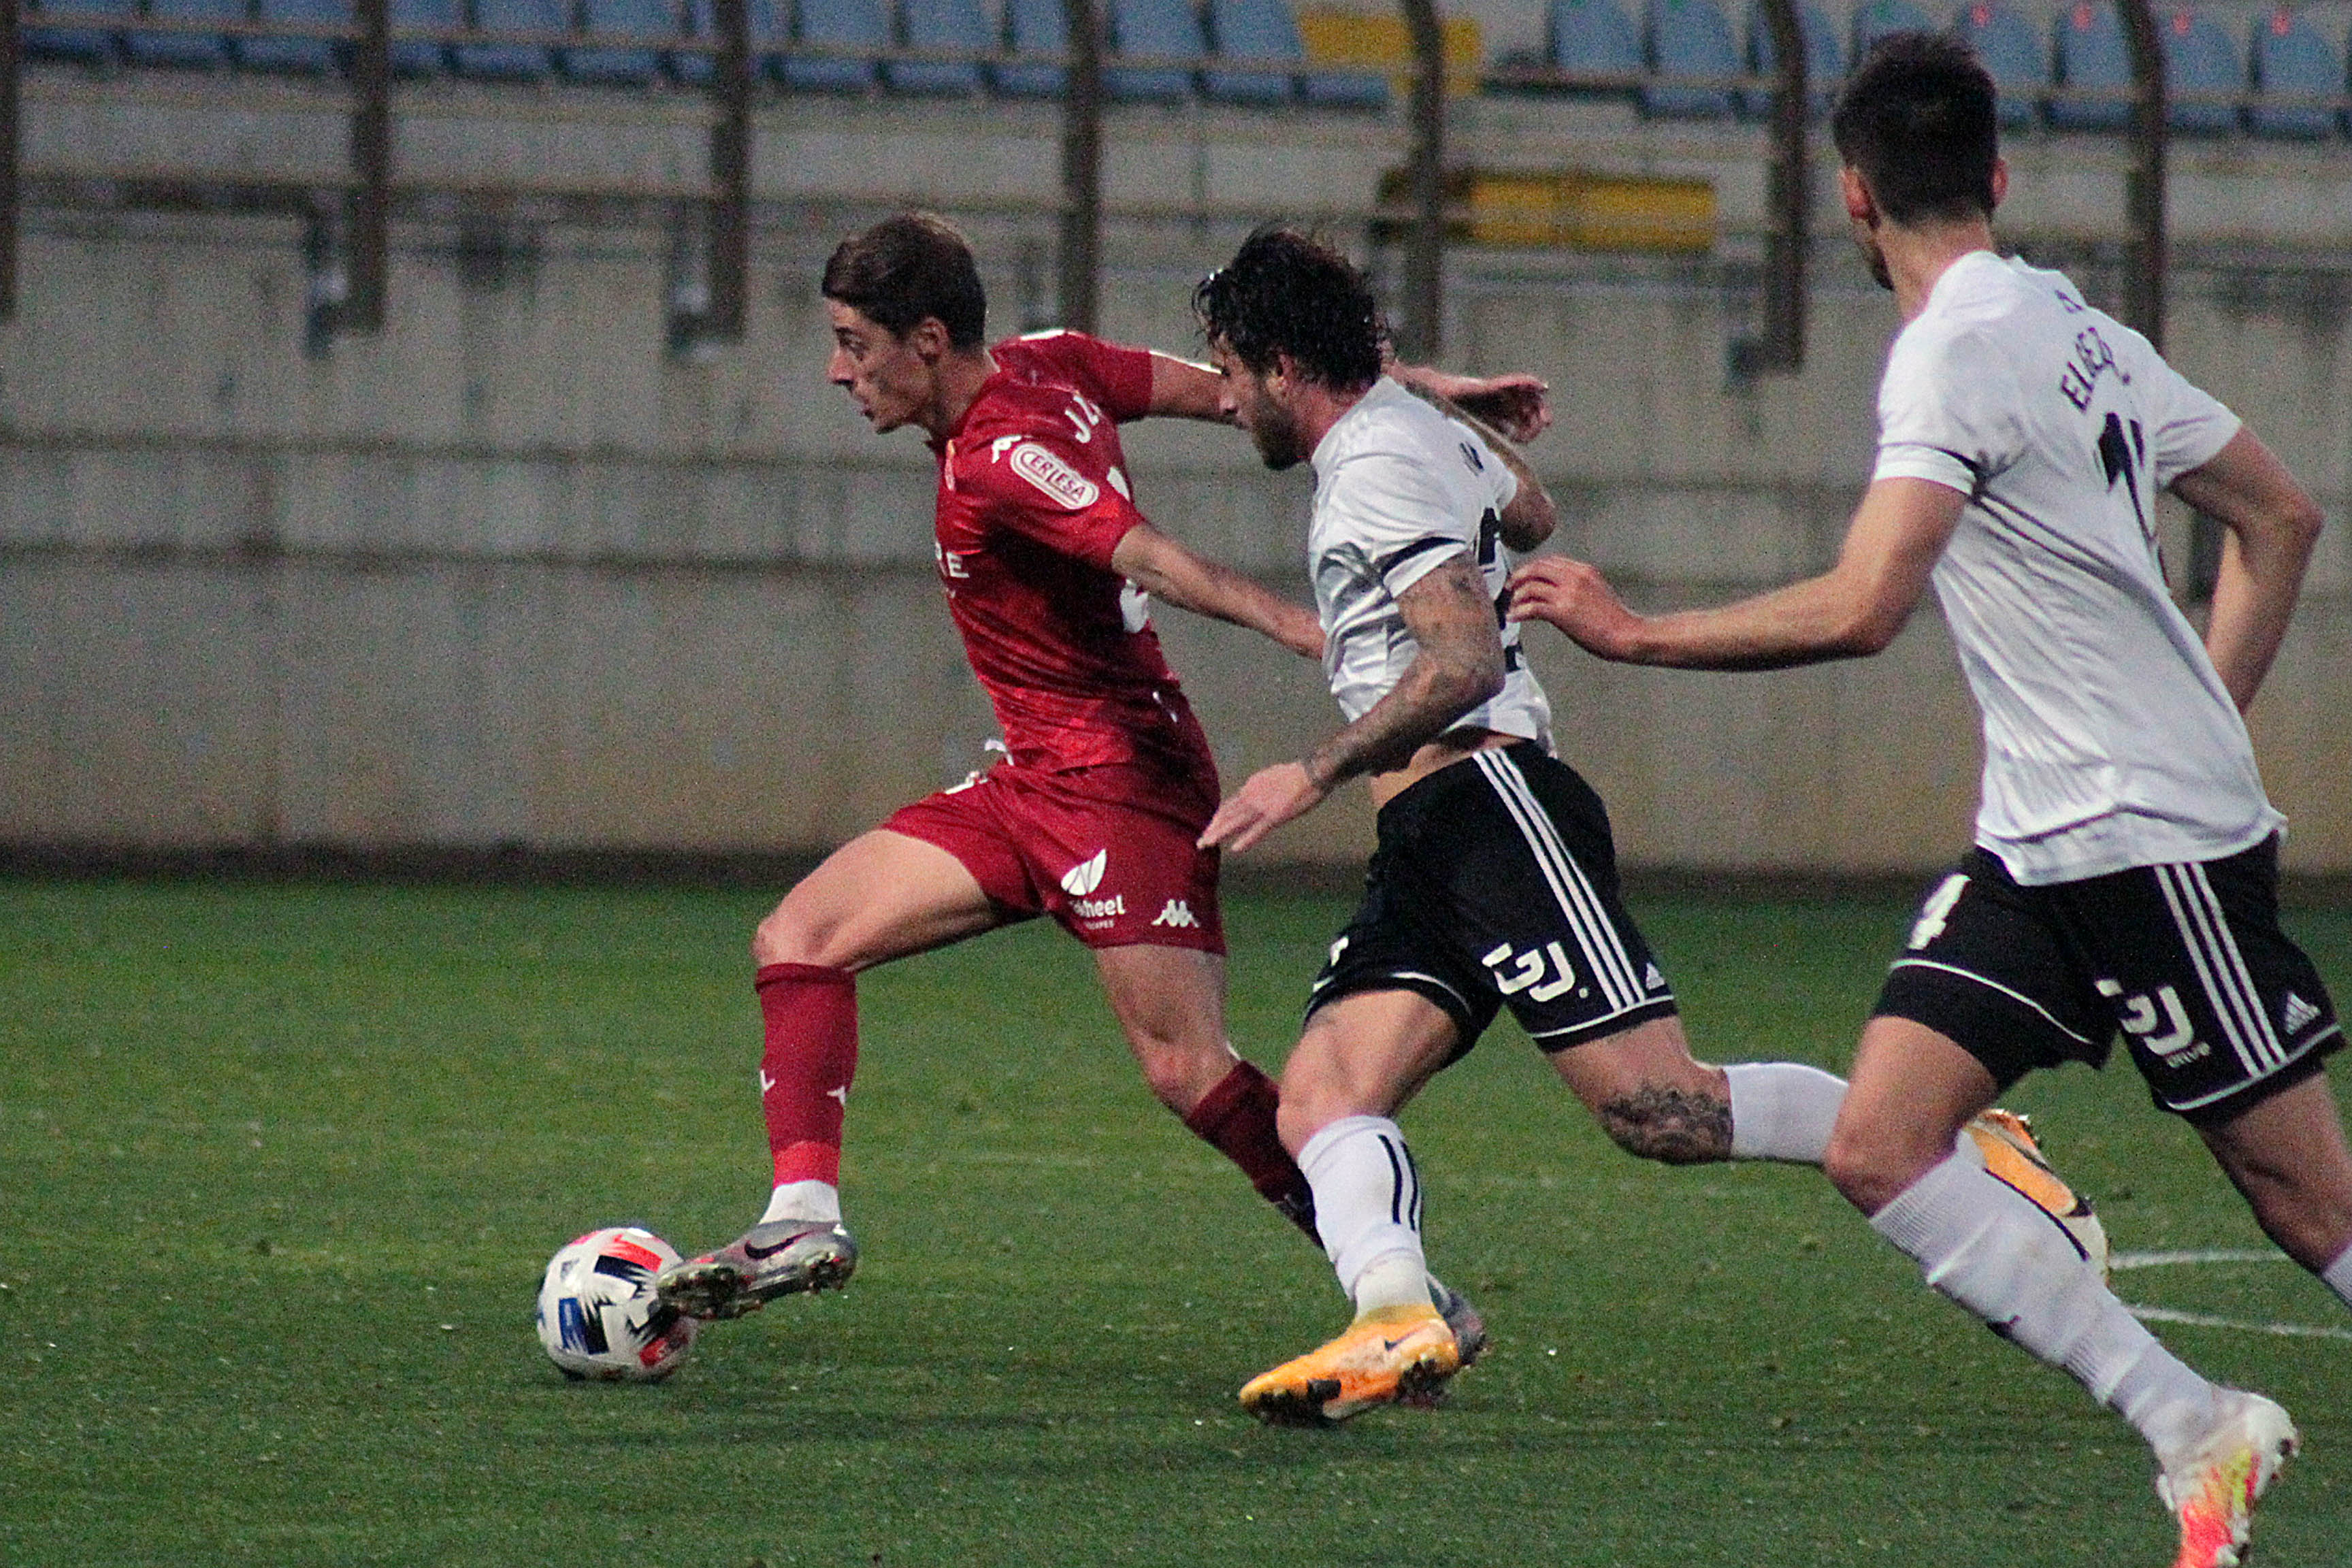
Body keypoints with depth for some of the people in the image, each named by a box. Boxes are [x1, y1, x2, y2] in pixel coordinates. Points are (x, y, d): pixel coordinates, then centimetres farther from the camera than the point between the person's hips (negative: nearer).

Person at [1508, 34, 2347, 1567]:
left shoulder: (1961, 349, -15)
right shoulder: (2077, 330, 12)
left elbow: (1859, 609, -26)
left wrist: (1636, 633, -15)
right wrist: (2202, 719, 23)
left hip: (2159, 846, -9)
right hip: (2040, 848, 9)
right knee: (1882, 1145, -4)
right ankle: (2195, 1429, -4)